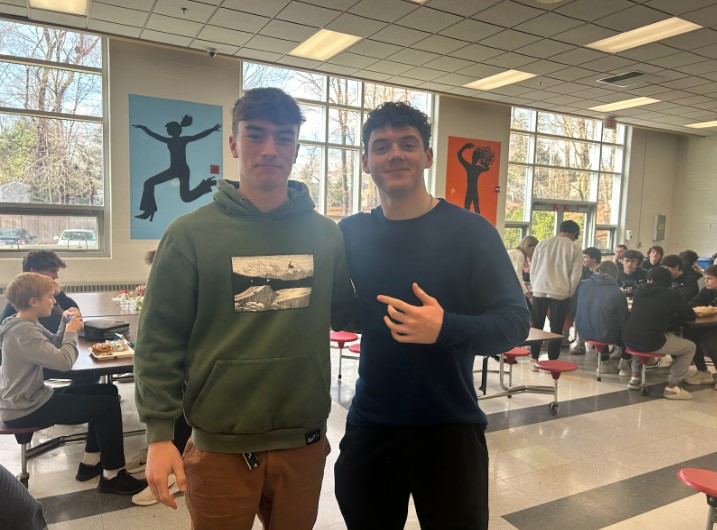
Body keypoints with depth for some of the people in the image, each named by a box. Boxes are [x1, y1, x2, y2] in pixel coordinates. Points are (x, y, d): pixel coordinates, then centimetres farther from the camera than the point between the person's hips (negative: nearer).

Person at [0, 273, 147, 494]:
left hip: (32, 399, 11)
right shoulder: (23, 332, -25)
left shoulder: (27, 324, 8)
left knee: (107, 391, 12)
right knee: (108, 405, -15)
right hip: (26, 410, -11)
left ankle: (91, 463, 17)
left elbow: (54, 347, 13)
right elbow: (64, 361, -30)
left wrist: (65, 324, -4)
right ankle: (112, 476, -5)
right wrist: (71, 331, -14)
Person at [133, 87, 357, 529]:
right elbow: (160, 341, -6)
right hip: (221, 446, -3)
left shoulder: (327, 235, 2)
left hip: (305, 442, 3)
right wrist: (159, 434, -10)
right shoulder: (191, 234, -8)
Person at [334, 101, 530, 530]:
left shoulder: (471, 231, -9)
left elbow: (515, 322, -12)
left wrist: (446, 328, -29)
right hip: (369, 425, 3)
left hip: (451, 428, -3)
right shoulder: (351, 233, 0)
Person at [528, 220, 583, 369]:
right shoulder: (575, 249, -1)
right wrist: (570, 294, 9)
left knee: (537, 326, 11)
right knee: (556, 328, 7)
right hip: (560, 293, -2)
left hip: (540, 291, 2)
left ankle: (534, 360, 14)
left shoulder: (542, 243, 6)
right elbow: (575, 276, -2)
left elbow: (532, 269, 8)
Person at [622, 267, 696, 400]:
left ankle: (635, 377, 29)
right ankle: (671, 387, 12)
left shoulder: (640, 290, 12)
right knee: (690, 347, 15)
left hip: (629, 340, 5)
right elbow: (691, 315, 9)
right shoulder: (672, 294, -2)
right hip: (651, 343, -5)